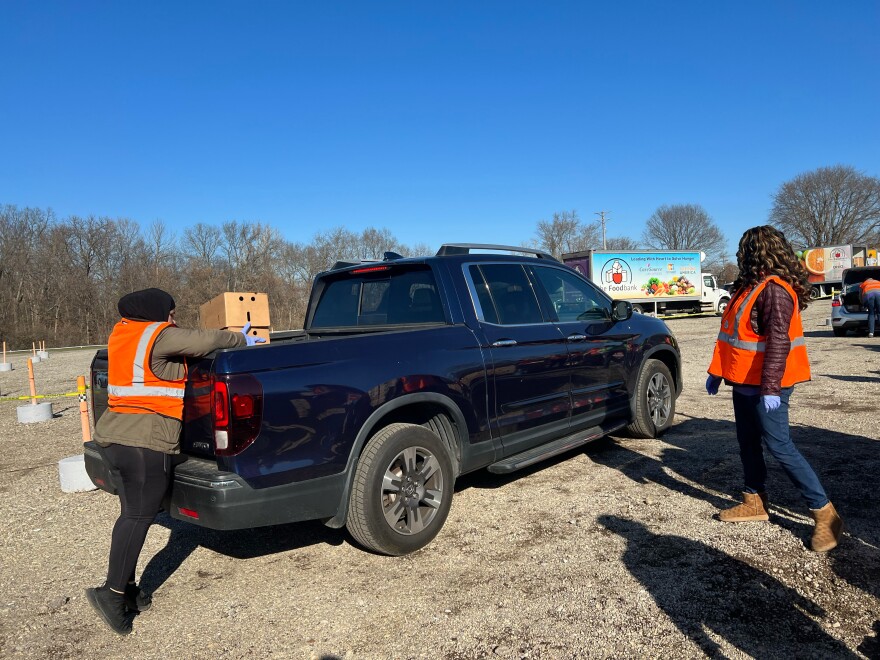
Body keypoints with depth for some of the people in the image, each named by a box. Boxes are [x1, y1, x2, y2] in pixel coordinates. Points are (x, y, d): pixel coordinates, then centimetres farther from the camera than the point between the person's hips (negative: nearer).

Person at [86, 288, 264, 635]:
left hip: (113, 435, 9)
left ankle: (127, 587, 22)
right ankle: (114, 592, -1)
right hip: (147, 441, -9)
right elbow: (206, 340, -18)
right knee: (139, 516, -3)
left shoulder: (122, 333, 15)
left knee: (132, 513, 15)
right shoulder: (160, 336, -11)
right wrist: (242, 339, 0)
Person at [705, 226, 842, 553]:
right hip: (745, 383, 10)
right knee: (748, 443, 15)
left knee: (779, 446, -5)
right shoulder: (750, 285, 12)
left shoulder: (775, 289, -18)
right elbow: (732, 332, 17)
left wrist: (771, 388, -30)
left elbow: (778, 340, -25)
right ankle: (755, 502, 28)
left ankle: (824, 512, 6)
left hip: (765, 387, -10)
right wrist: (716, 372, 19)